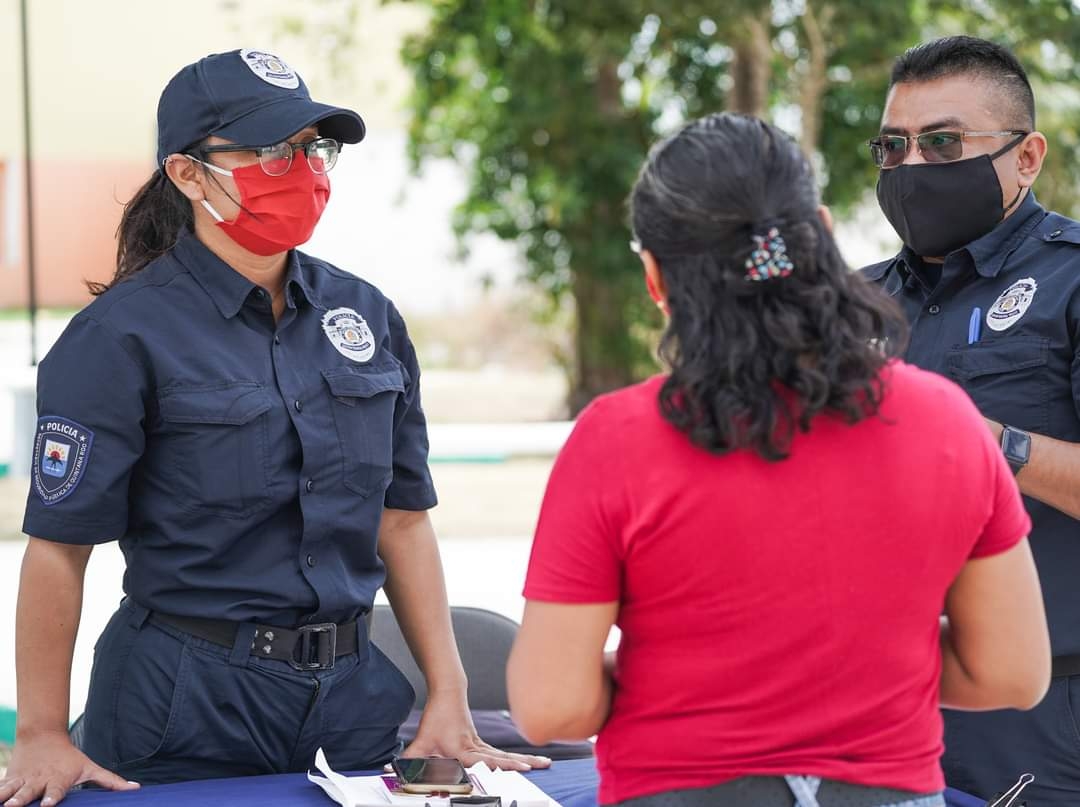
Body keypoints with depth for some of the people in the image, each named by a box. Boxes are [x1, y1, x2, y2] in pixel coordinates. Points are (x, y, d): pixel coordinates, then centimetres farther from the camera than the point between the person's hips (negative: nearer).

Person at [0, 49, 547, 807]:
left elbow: (403, 518, 7)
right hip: (188, 707, -5)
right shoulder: (122, 335, -10)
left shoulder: (367, 316, 5)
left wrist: (449, 702, 3)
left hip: (353, 690, 5)